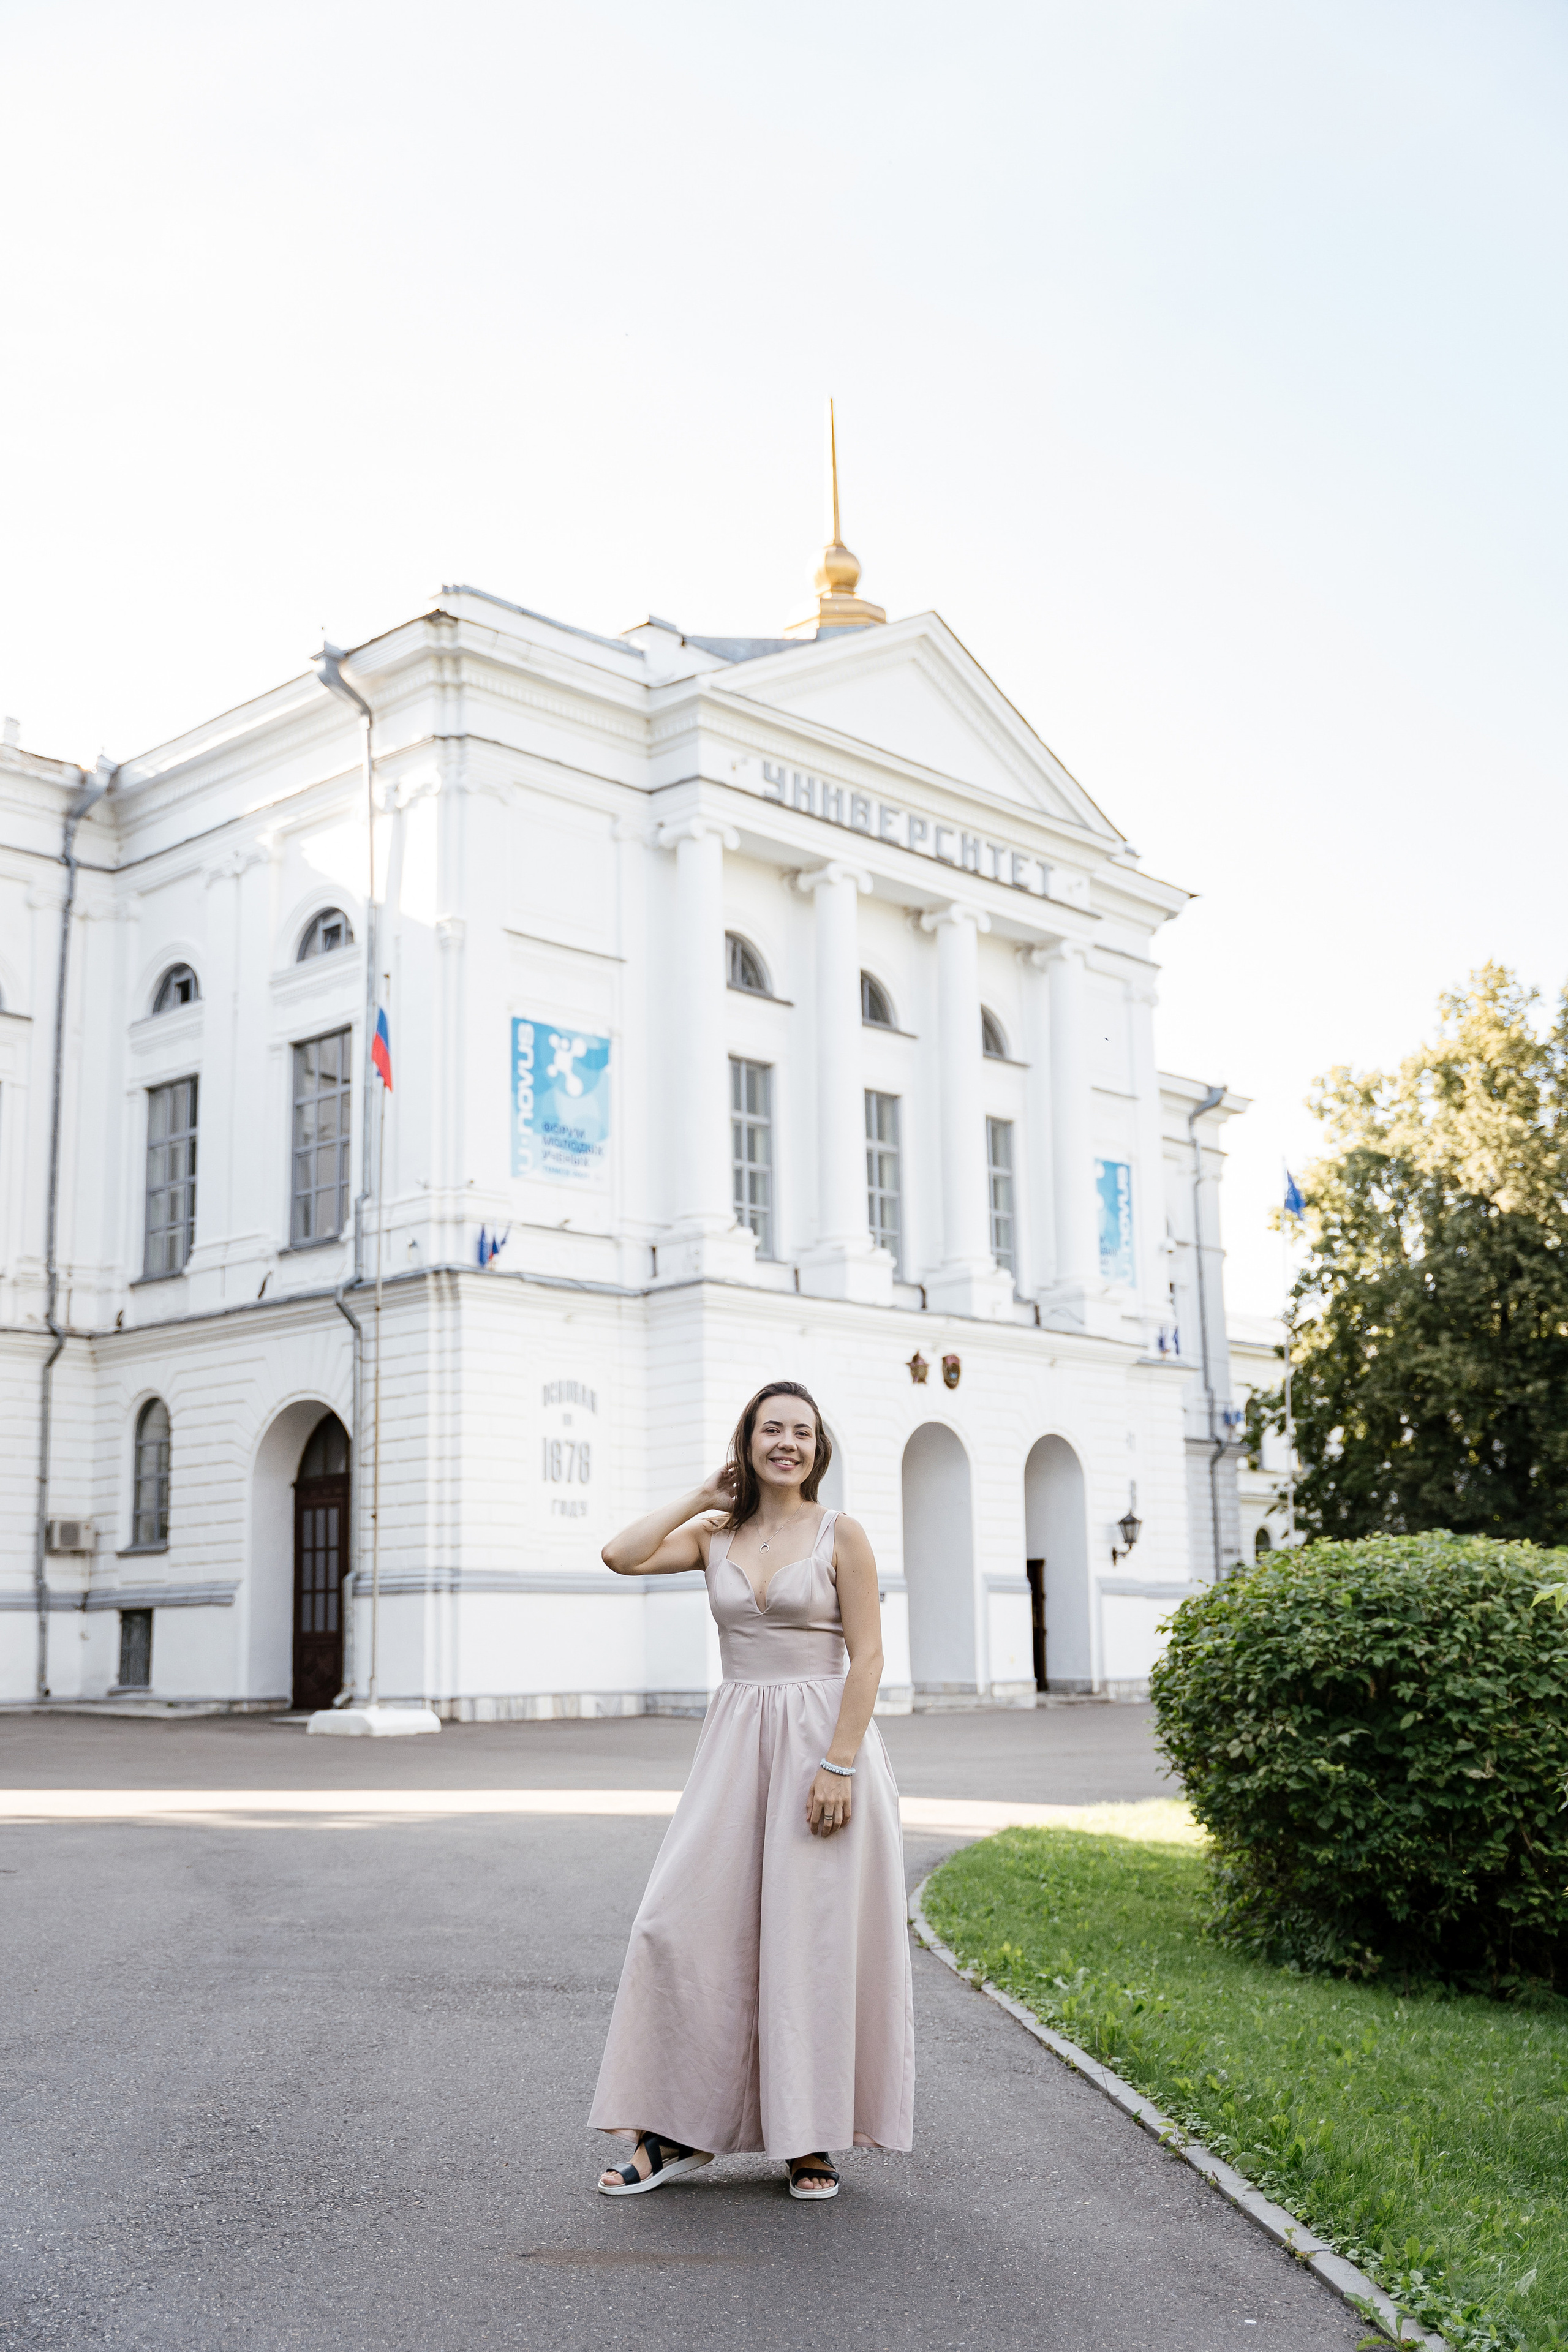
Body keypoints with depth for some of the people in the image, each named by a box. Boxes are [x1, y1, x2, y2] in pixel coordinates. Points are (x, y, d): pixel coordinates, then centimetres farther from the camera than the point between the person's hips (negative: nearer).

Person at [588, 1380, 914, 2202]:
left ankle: (812, 2140, 13)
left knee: (814, 1935, 0)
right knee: (687, 1924, -1)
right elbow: (621, 1555, -6)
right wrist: (704, 1495, 1)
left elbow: (868, 1657, -7)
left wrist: (839, 1765, -15)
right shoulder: (715, 1535, 8)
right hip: (737, 1742, 4)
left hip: (826, 1739, -4)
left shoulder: (841, 1535, -3)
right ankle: (679, 2130, 11)